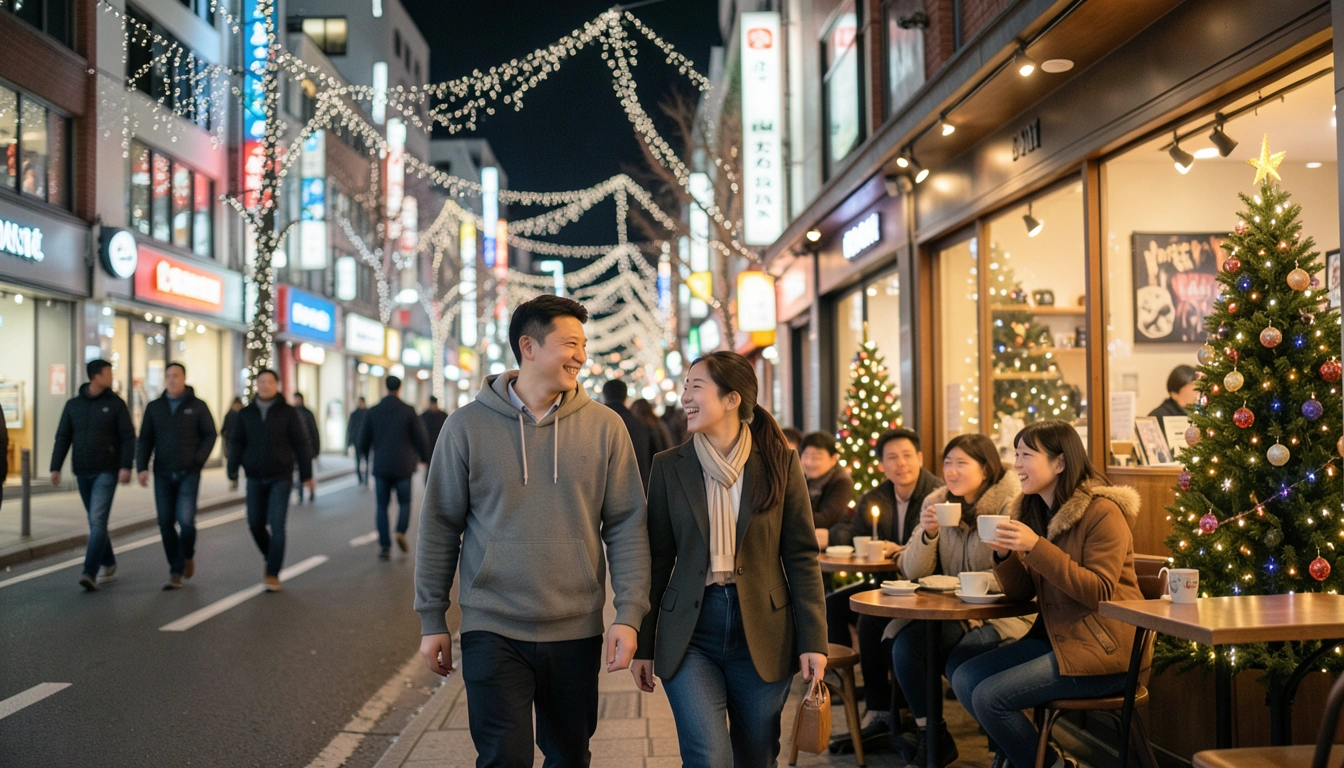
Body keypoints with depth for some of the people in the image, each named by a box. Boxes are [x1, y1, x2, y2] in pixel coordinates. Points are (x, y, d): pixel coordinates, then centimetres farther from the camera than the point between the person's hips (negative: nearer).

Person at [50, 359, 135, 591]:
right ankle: (108, 565, 26)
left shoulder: (115, 403, -2)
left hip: (107, 472, -4)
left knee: (98, 520, -13)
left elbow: (128, 437, -6)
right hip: (82, 473, 4)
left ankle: (89, 573, -17)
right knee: (96, 522, 12)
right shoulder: (73, 405, 6)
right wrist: (55, 467, -2)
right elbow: (62, 438, 6)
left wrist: (126, 466, -16)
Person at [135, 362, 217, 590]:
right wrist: (142, 467, -4)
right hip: (162, 474, 3)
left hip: (188, 474, -3)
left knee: (186, 520, -13)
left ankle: (188, 556, 17)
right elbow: (145, 439, 8)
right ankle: (175, 572, 12)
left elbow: (210, 435, 1)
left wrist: (197, 461, -10)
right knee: (166, 523, 2)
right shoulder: (154, 407, 8)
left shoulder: (197, 406, 1)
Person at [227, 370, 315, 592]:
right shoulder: (246, 413, 4)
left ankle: (273, 574, -3)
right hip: (255, 478, 3)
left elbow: (301, 444, -2)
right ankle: (271, 559, 32)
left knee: (276, 524, -9)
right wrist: (233, 473, -8)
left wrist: (306, 475, -2)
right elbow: (236, 444, 2)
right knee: (255, 525, 7)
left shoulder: (287, 412, -3)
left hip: (281, 478, -3)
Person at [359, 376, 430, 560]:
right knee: (404, 503, 14)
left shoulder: (373, 412, -1)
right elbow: (420, 438, -5)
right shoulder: (408, 411, -5)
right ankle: (401, 531, -10)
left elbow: (364, 441, 3)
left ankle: (385, 546, 1)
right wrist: (424, 457, 14)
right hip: (403, 466, -1)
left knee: (382, 506, 9)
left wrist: (366, 452, 26)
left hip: (381, 467, 1)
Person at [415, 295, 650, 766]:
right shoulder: (468, 425, -4)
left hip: (576, 633, 2)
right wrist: (432, 621, 3)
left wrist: (629, 614, -7)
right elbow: (439, 527, 2)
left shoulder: (605, 427, -1)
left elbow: (627, 526, 0)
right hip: (493, 631, -2)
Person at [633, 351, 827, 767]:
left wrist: (813, 639, -6)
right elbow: (658, 559, 4)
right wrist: (643, 644, 5)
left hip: (763, 635, 0)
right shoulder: (669, 467, 0)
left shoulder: (779, 462, -2)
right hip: (690, 634, 0)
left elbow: (801, 555, -1)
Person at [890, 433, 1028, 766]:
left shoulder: (1012, 502, -10)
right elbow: (913, 572, 4)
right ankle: (932, 738, 0)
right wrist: (927, 534, -14)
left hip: (1004, 614, -5)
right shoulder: (936, 502, 6)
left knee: (962, 662, -29)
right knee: (905, 646, -21)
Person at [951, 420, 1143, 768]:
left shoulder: (1102, 512, -14)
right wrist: (1004, 554, -11)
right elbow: (1020, 593, 9)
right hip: (1054, 636, 8)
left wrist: (1036, 547, -27)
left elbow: (1100, 593, -21)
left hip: (1102, 648, -8)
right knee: (965, 679, -6)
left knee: (990, 697, -18)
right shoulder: (1030, 510, 8)